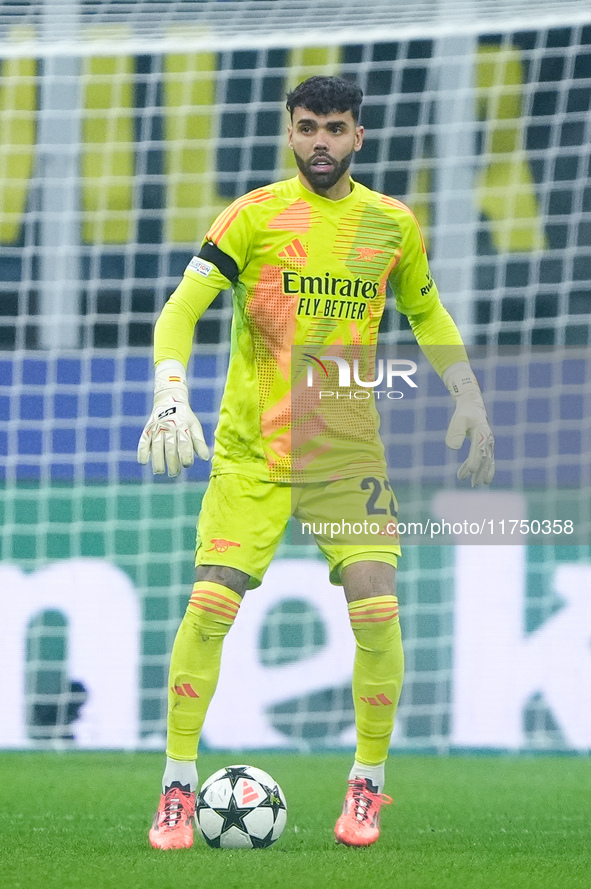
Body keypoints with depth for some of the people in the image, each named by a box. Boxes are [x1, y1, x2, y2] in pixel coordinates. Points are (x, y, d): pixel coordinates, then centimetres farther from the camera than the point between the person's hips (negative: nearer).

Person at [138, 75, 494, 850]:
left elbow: (427, 312, 21)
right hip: (250, 451, -2)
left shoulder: (392, 225, 5)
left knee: (376, 609, -12)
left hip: (349, 452, 2)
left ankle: (367, 786, 6)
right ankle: (178, 788, 0)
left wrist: (470, 400, 12)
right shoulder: (254, 216, -5)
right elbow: (181, 310, -11)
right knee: (211, 604, -13)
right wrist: (171, 393, -28)